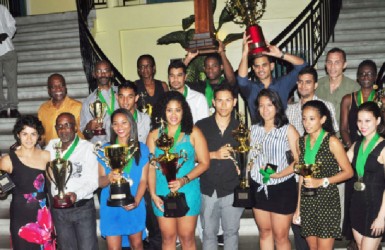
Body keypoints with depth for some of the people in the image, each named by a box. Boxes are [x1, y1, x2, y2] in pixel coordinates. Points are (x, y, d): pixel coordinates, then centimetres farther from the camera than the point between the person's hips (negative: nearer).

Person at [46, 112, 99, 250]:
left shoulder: (88, 147, -12)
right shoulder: (51, 146, 4)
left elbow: (93, 181, -15)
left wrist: (77, 195, -30)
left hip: (83, 208, -4)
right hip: (58, 209, 5)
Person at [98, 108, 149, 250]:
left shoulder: (142, 149, 1)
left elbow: (143, 180, -1)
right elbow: (100, 181, -3)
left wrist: (136, 201, -16)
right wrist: (109, 178, -25)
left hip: (135, 206, 1)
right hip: (111, 206, -1)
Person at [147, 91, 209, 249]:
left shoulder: (193, 133, -2)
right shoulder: (154, 135, 3)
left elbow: (204, 163, -3)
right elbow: (150, 166, 2)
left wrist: (184, 180, -15)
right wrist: (153, 194, -7)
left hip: (188, 192, -1)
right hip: (162, 192, 2)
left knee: (187, 237, 6)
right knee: (168, 237, 10)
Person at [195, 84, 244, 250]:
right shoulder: (202, 126, -1)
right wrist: (214, 155, -14)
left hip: (232, 190, 1)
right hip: (208, 190, 0)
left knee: (231, 232, 12)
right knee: (209, 233, 11)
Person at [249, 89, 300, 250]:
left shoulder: (288, 130, -5)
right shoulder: (254, 129, 8)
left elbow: (299, 160, -10)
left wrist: (278, 174, -21)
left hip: (282, 188, -4)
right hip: (259, 187, 5)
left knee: (280, 236, 2)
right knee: (264, 233, 15)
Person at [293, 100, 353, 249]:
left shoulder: (332, 142, -9)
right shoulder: (302, 142, 6)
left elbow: (348, 172, -7)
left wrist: (321, 181, -17)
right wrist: (298, 207, 11)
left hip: (327, 200, -5)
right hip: (307, 201, 5)